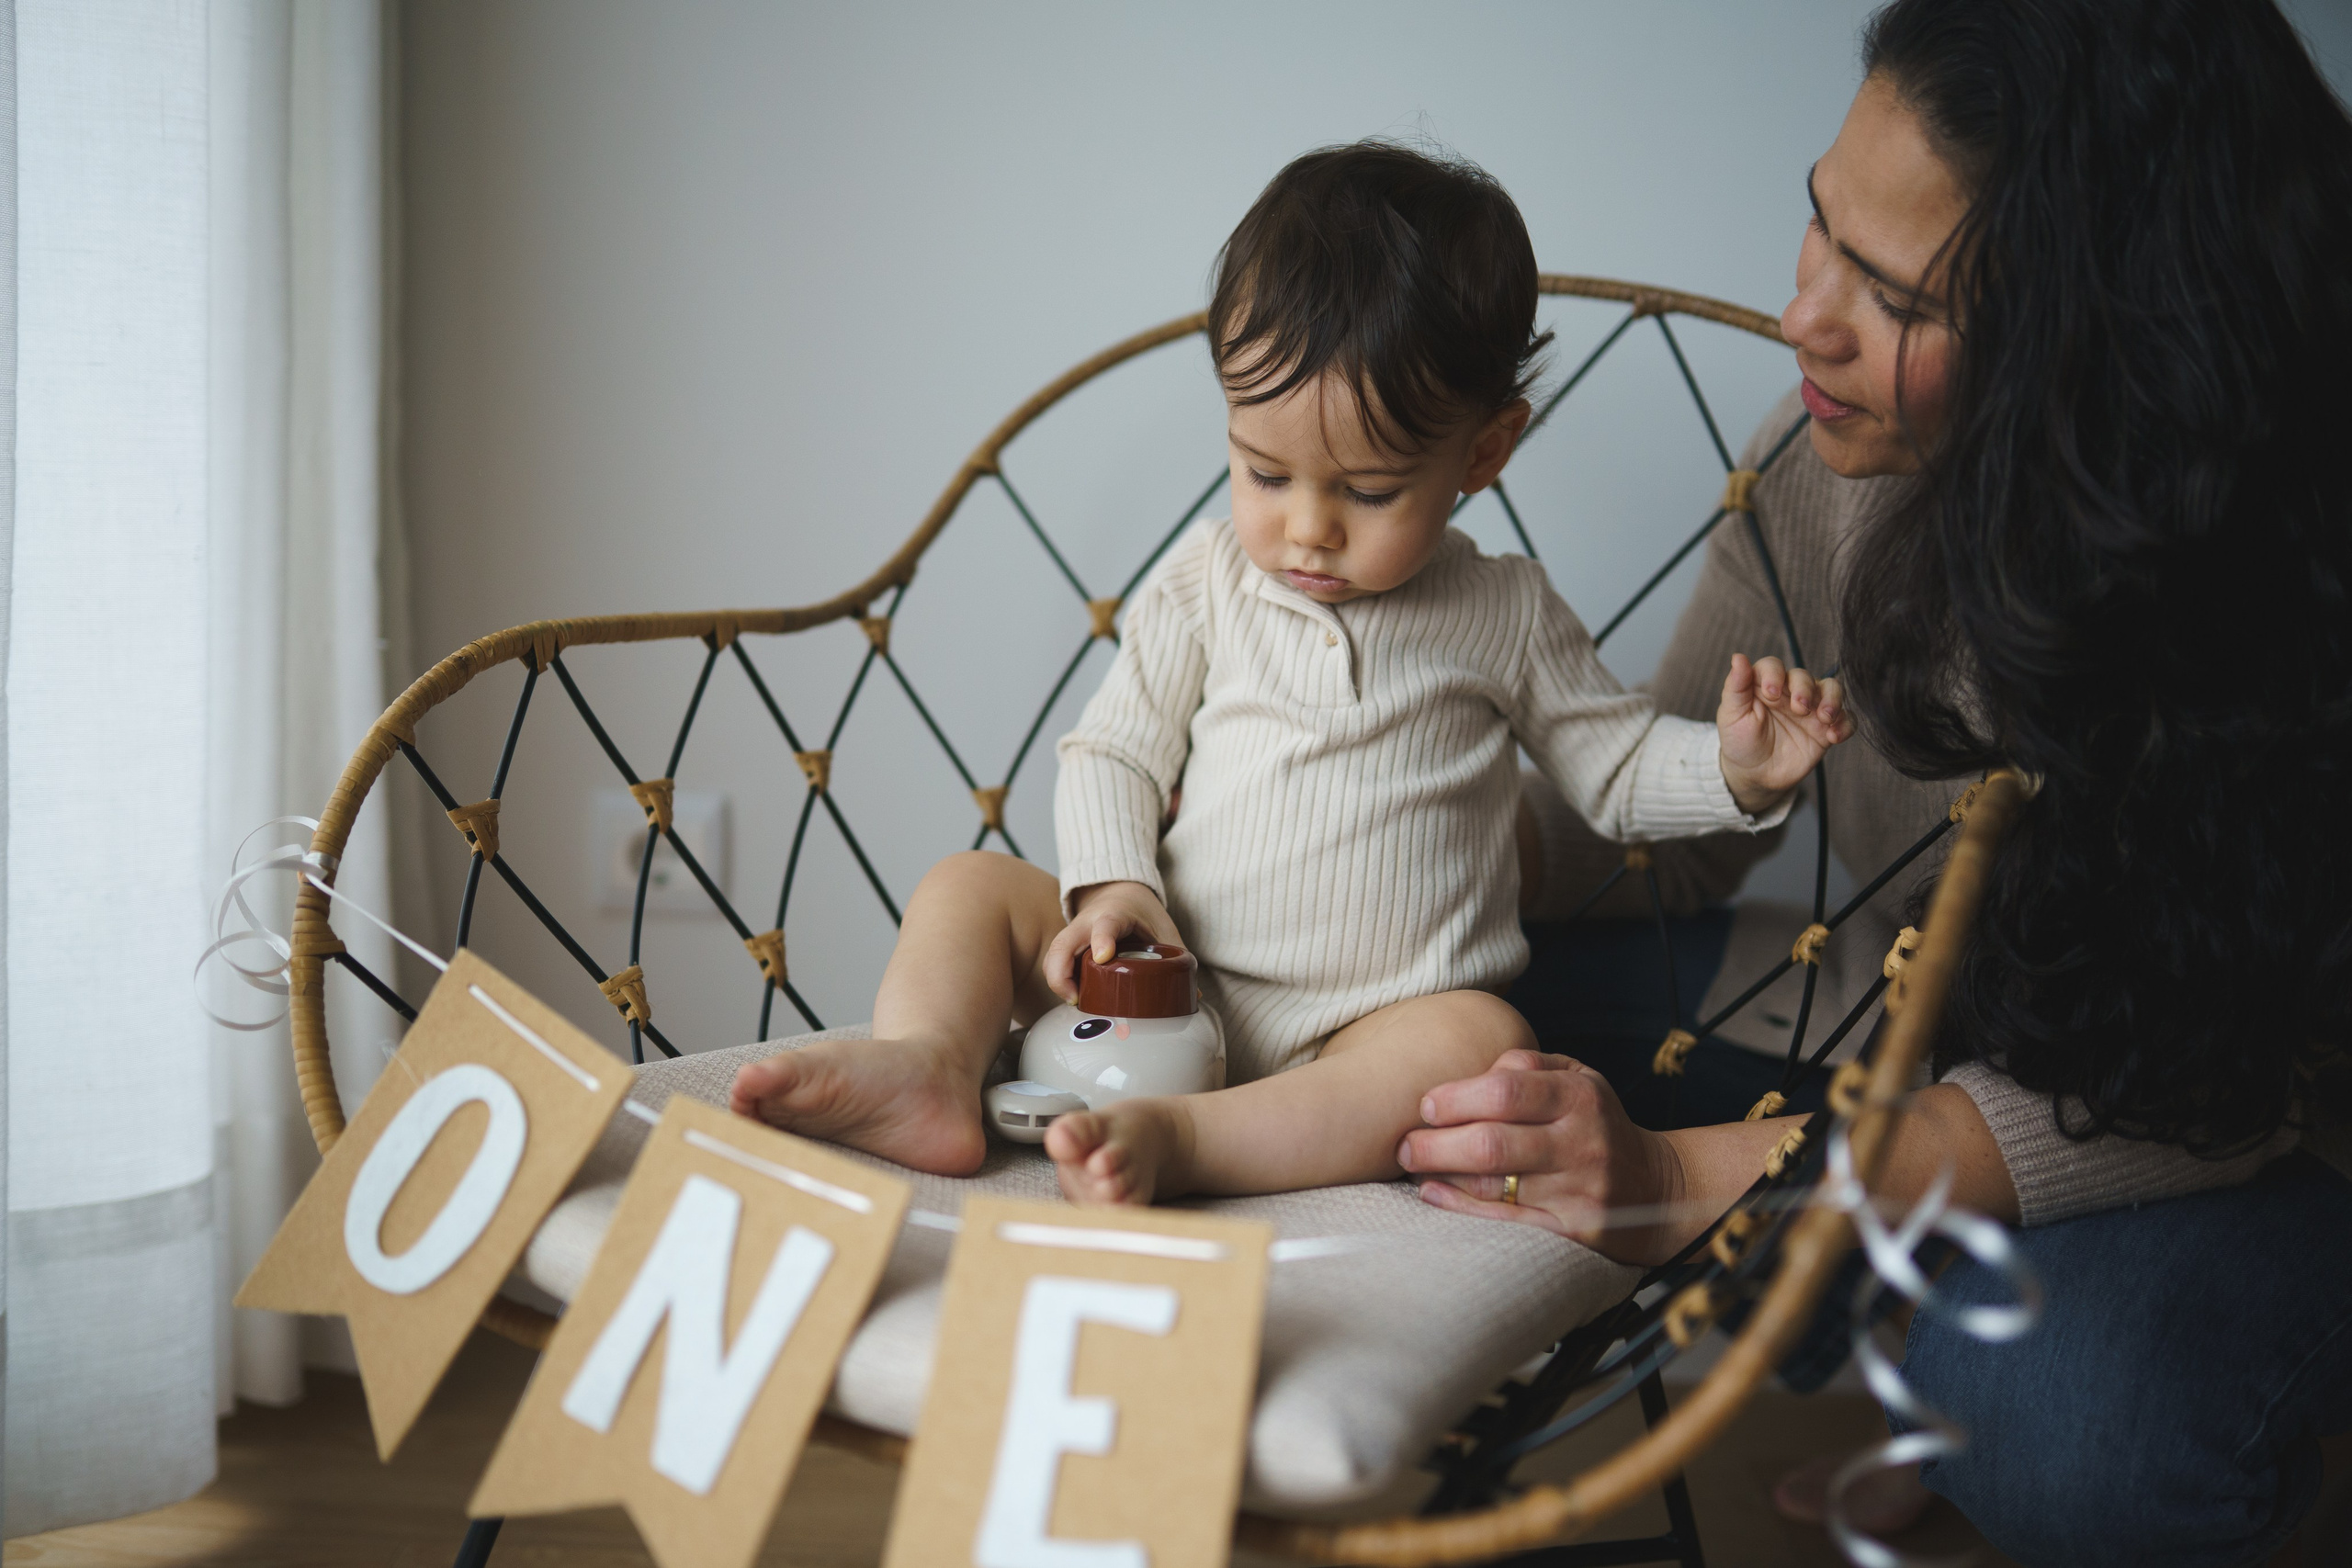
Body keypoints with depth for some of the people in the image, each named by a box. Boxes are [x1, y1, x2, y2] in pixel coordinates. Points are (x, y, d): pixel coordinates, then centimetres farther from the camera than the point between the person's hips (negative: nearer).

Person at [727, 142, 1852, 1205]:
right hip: (1178, 986, 2)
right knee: (970, 889, -7)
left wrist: (1736, 769, -8)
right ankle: (931, 1069, -32)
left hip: (1375, 1028, -2)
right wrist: (1112, 882, -11)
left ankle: (1175, 1139, -44)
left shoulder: (1505, 618, 3)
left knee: (1481, 1044, -34)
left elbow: (1615, 771, 13)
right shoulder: (1205, 585, 4)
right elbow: (1114, 749, 8)